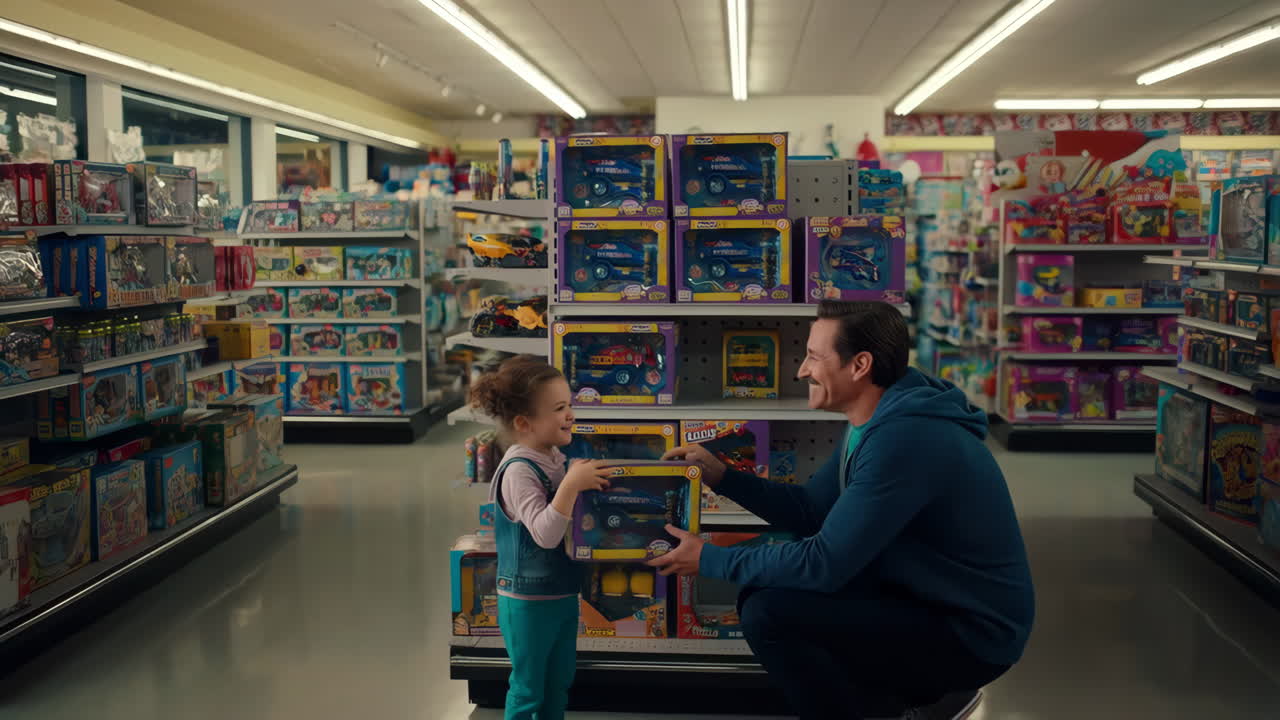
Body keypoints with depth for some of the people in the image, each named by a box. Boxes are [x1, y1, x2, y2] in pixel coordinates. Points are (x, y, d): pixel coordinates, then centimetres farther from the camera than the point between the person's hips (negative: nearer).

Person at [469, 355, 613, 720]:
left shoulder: (556, 456, 1)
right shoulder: (519, 471, -24)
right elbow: (545, 534, -32)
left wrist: (591, 481, 0)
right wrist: (572, 485, -36)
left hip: (562, 593, 8)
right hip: (528, 602, -8)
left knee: (559, 683, 22)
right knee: (528, 690, 8)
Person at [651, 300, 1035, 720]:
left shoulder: (903, 438, -27)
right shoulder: (877, 422, 5)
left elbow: (824, 562, -27)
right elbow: (810, 510, 13)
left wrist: (709, 560, -15)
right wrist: (720, 475, 3)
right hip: (929, 602, 10)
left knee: (769, 614, -20)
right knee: (764, 588, 7)